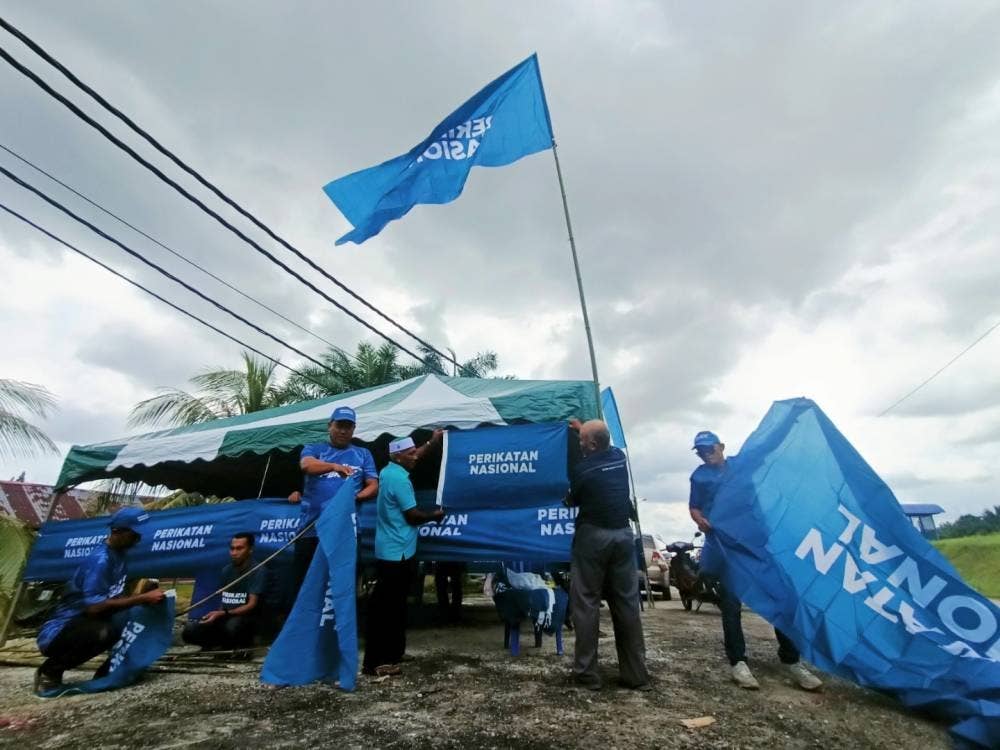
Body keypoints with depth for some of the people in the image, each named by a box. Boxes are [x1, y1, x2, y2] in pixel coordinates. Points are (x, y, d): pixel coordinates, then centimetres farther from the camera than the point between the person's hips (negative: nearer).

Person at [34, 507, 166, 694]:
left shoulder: (119, 554, 1)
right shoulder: (100, 560, -25)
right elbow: (94, 607, -34)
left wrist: (146, 596, -9)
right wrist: (142, 598, -31)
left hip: (82, 624, 8)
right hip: (57, 634, -8)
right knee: (102, 631, -37)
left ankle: (107, 670, 4)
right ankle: (50, 671, -8)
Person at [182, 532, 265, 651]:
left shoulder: (258, 571, -12)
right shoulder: (226, 570, 8)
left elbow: (252, 605, -17)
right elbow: (224, 600, 16)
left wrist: (223, 614, -27)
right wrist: (218, 614, -3)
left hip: (246, 618, -5)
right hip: (225, 619, 5)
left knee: (232, 626, -38)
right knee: (189, 631, -18)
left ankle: (242, 644, -4)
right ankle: (227, 643, 3)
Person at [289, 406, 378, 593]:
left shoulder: (363, 454, 10)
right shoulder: (313, 449, 7)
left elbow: (373, 486, 5)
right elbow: (306, 465, -16)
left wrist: (357, 496, -17)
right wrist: (334, 466, -35)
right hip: (311, 528, 0)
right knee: (305, 582, 10)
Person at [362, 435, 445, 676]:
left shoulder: (389, 471, 8)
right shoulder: (398, 479, -21)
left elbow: (412, 457, 27)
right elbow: (412, 516, -19)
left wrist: (431, 442, 31)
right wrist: (435, 515, -2)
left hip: (389, 551, 10)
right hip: (396, 553, -10)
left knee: (391, 606, 18)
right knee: (385, 608, -2)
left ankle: (390, 654, 30)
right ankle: (375, 662, 6)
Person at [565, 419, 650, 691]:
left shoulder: (582, 469, -14)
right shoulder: (619, 457, 2)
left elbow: (572, 501, 2)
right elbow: (604, 446, 27)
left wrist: (567, 497, 23)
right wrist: (584, 428, 37)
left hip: (593, 536, -5)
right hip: (623, 534, 6)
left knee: (586, 603, 4)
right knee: (627, 603, 11)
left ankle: (586, 673, 8)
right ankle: (636, 674, 18)